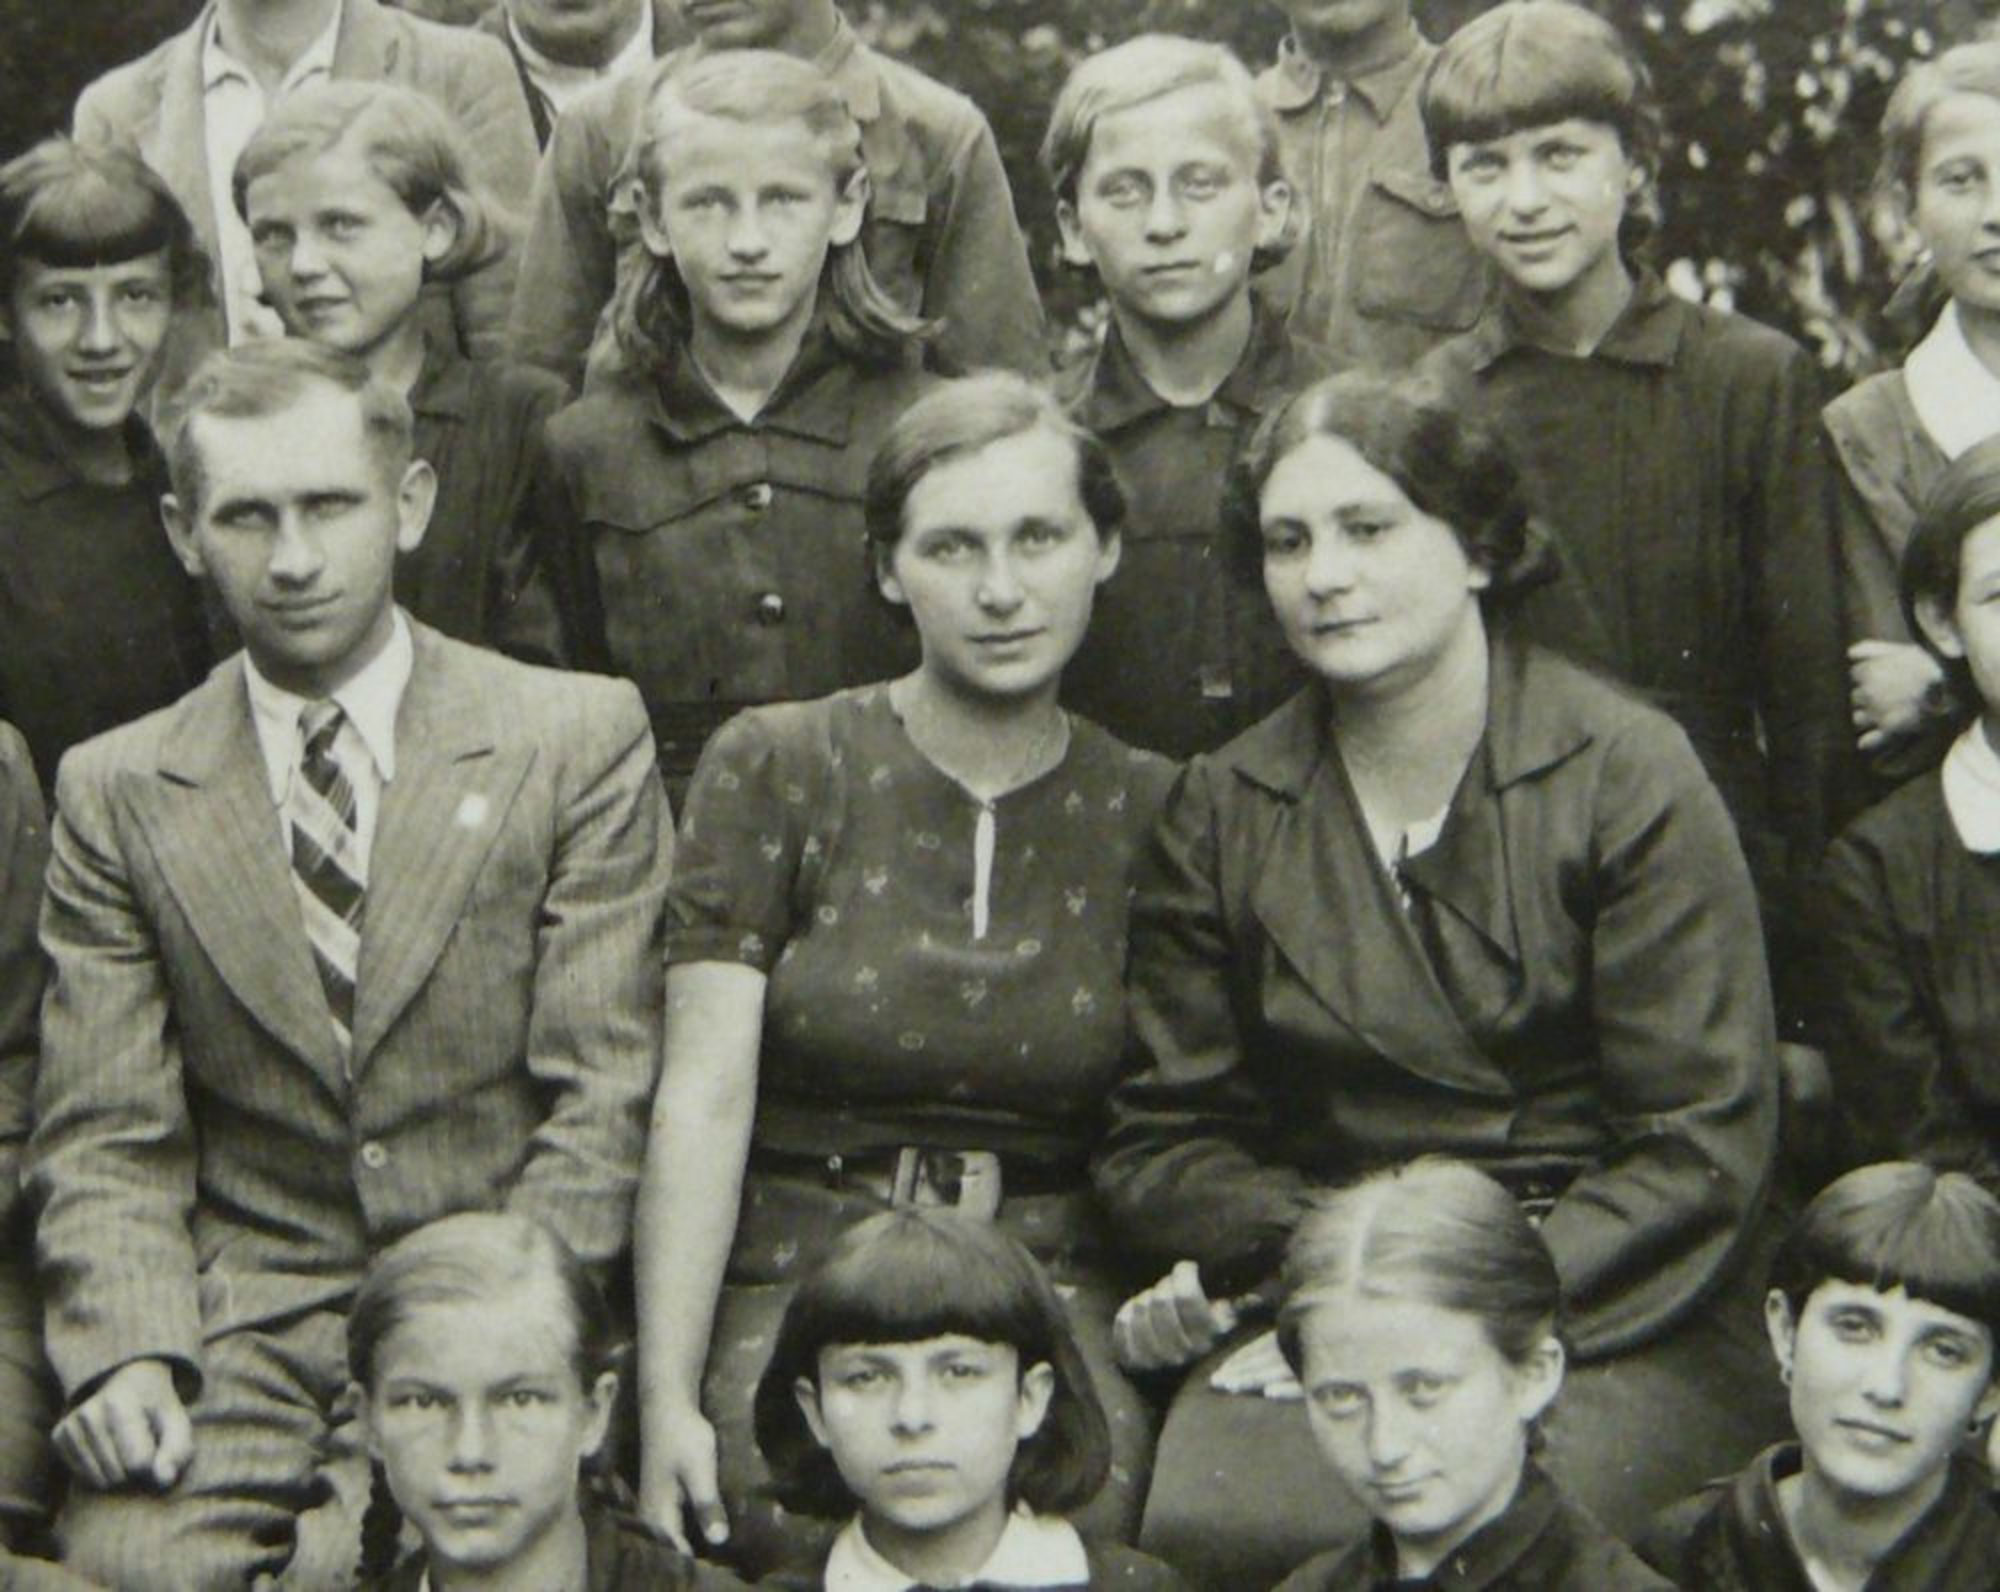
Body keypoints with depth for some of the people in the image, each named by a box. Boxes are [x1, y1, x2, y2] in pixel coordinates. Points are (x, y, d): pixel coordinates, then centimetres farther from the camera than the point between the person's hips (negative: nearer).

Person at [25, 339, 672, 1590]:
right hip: (245, 1319, 2)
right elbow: (106, 1140, 6)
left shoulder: (580, 738, 3)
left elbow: (603, 1099, -2)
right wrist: (127, 1351, -13)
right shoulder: (116, 793, 9)